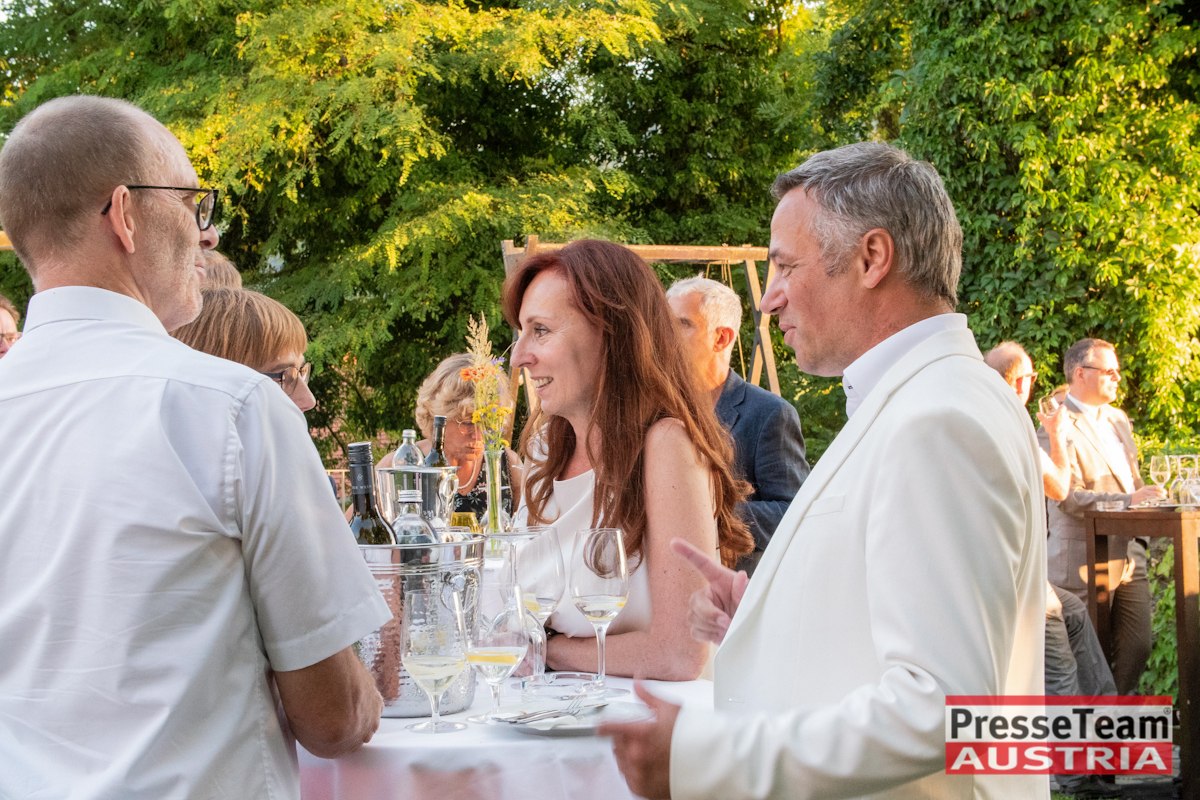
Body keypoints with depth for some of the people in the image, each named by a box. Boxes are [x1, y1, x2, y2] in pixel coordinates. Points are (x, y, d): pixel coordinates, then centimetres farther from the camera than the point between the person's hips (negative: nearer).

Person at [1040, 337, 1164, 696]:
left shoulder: (1117, 419, 15)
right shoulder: (1058, 427, -12)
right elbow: (1068, 498, -20)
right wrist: (1128, 500, -26)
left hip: (1128, 557, 8)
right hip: (1086, 564, -7)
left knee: (1137, 649, 8)